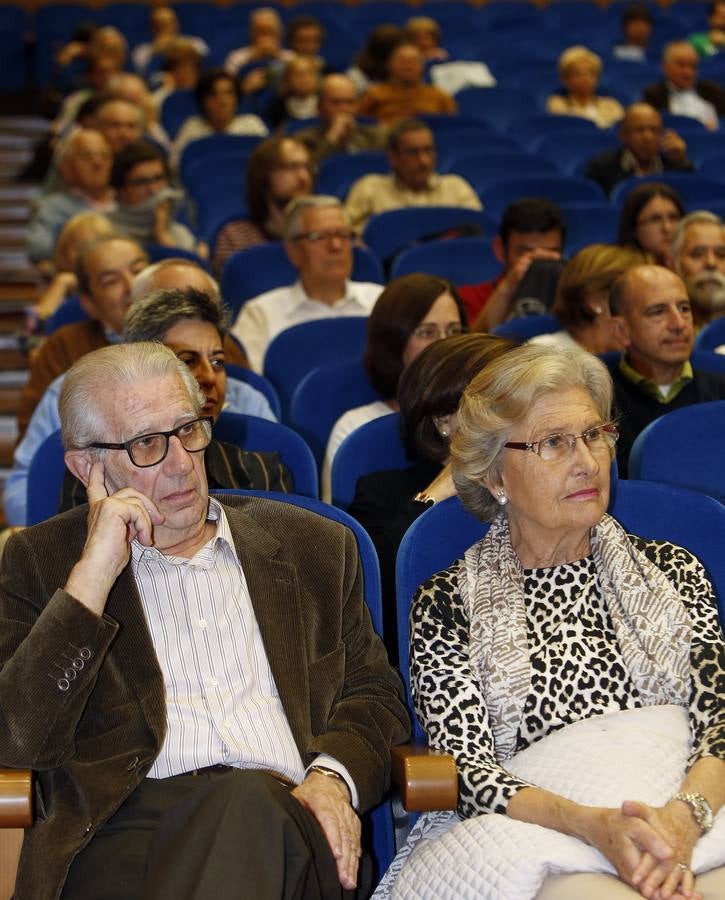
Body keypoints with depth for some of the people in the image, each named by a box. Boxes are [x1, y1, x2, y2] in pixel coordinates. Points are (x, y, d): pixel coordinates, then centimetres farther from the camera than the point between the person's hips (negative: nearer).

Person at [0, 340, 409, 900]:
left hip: (283, 816, 2)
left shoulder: (312, 546, 23)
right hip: (124, 828, -1)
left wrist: (332, 778, 0)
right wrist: (93, 576, -3)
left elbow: (374, 694, 23)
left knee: (250, 803, -36)